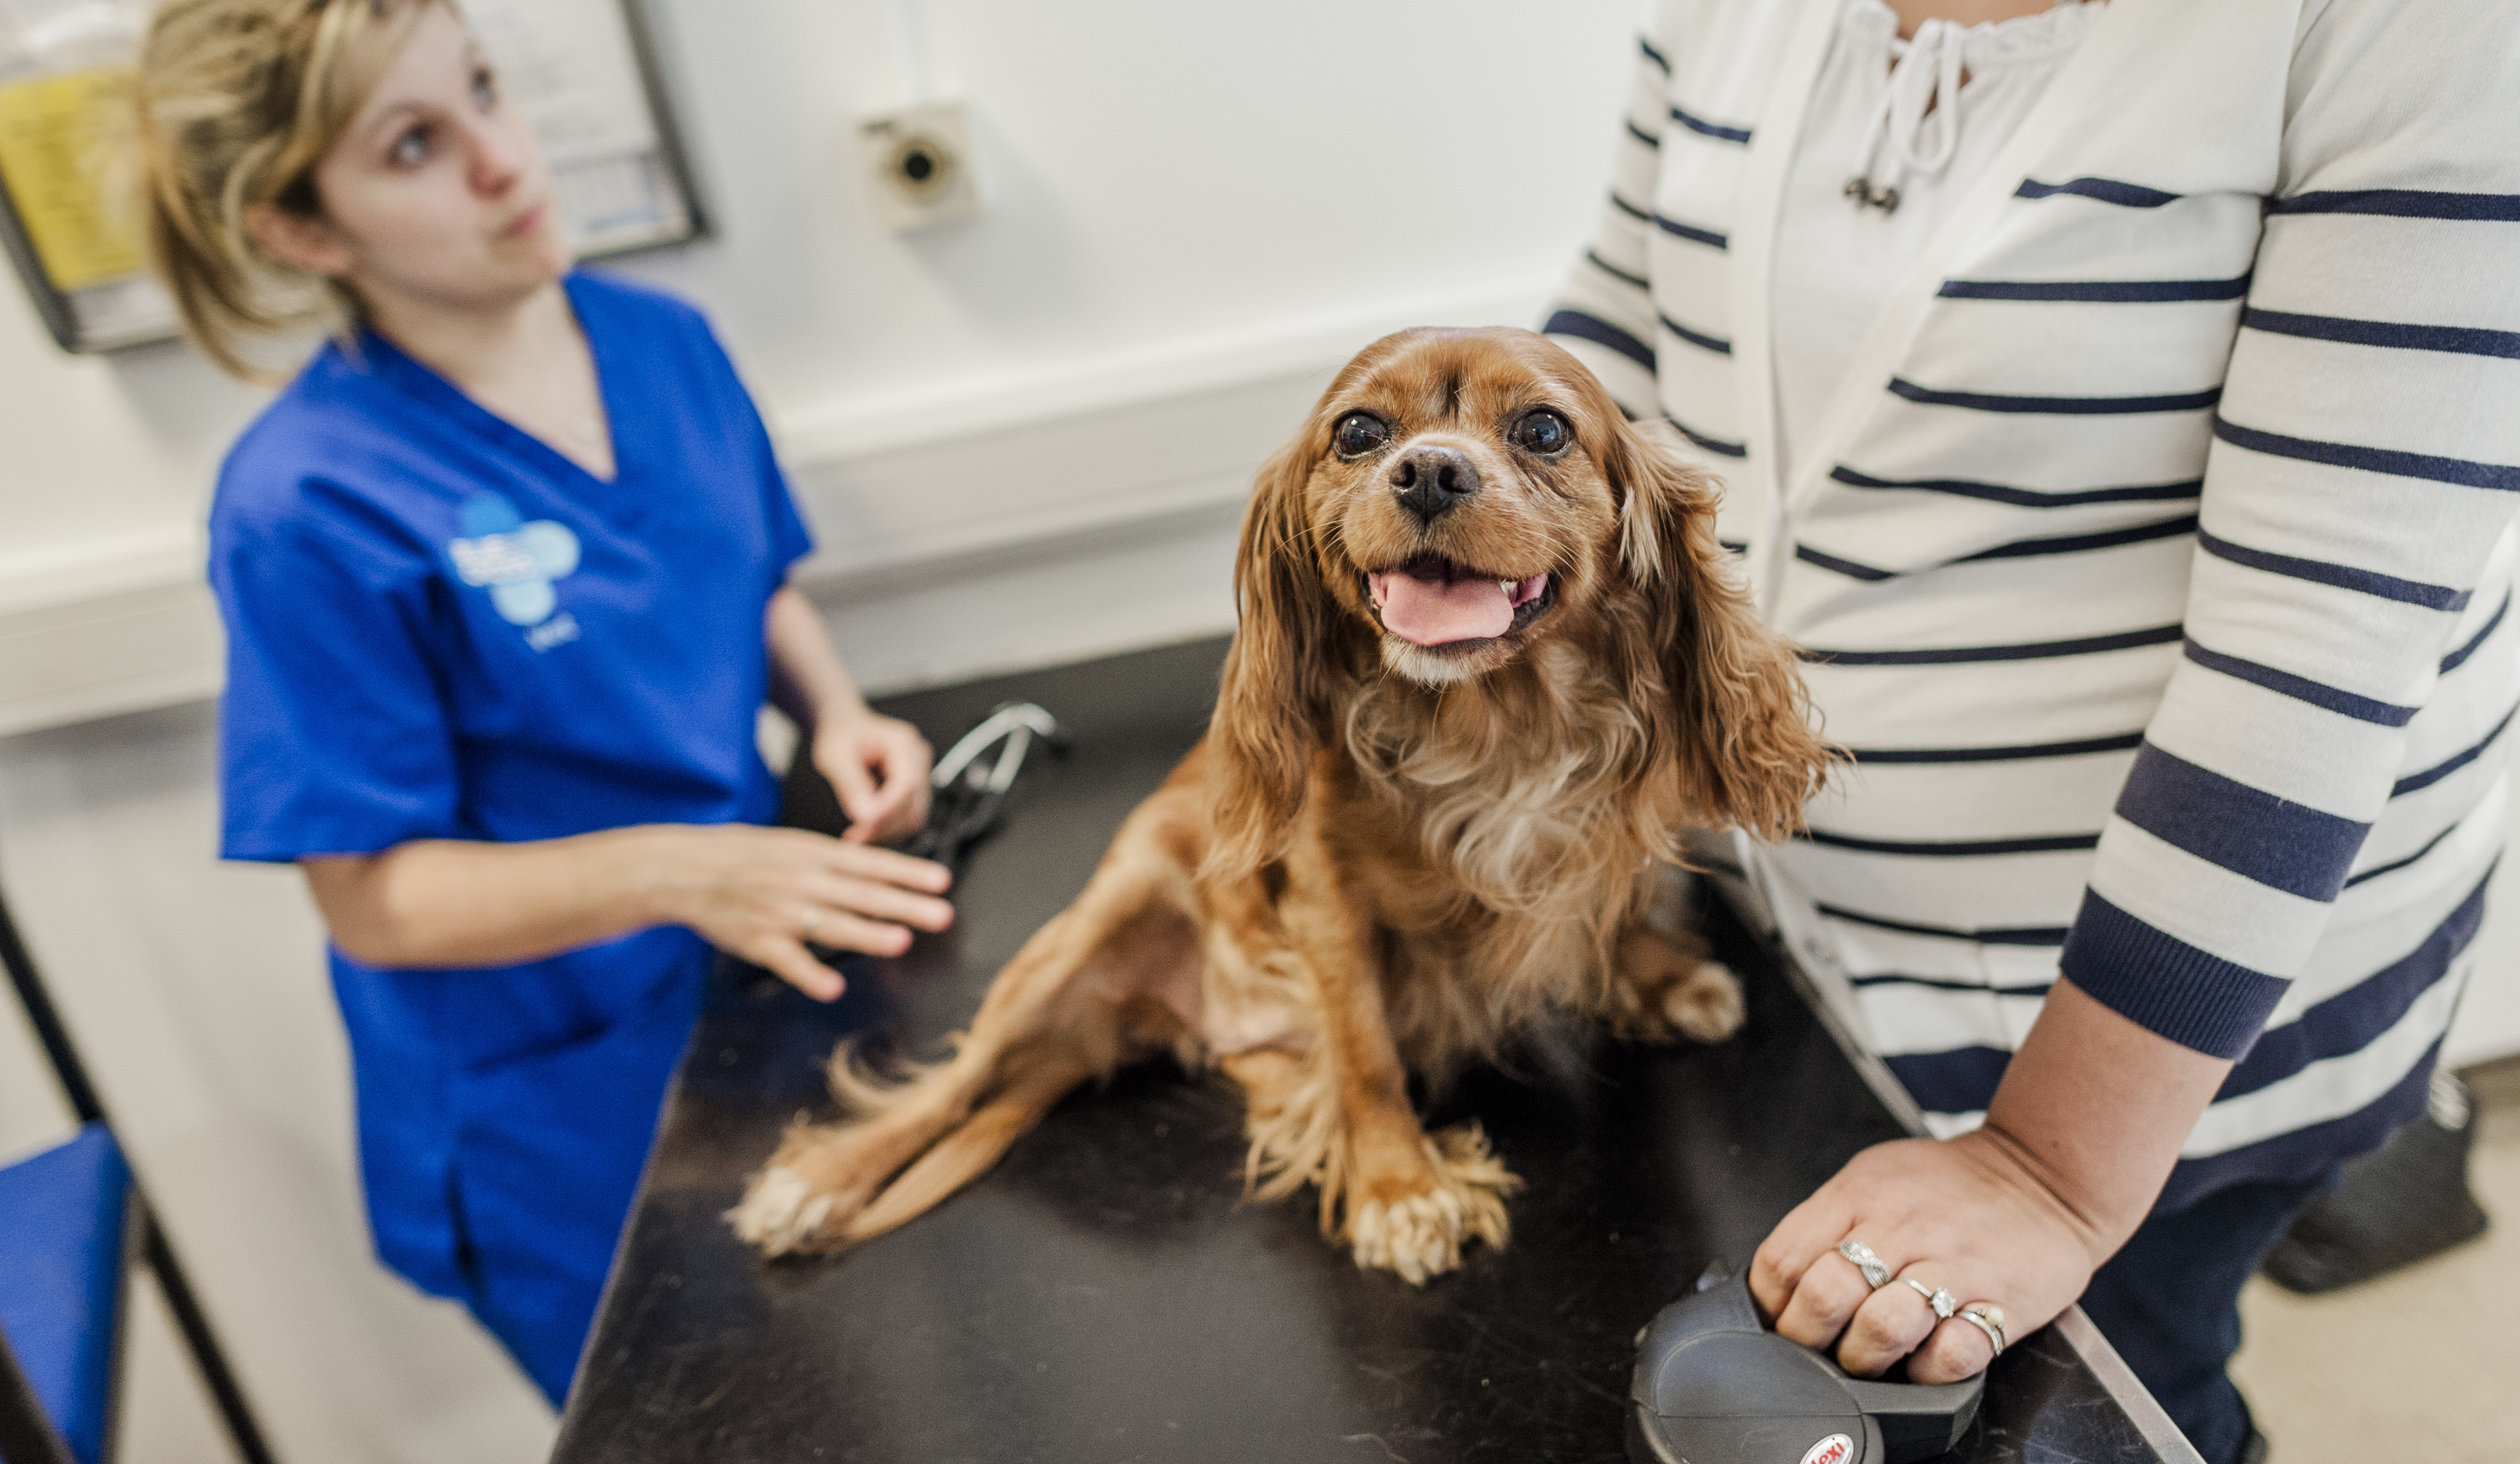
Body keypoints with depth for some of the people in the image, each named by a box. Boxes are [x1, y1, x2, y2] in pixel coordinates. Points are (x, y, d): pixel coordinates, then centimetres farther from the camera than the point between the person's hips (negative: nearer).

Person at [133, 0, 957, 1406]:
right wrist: (676, 871, -31)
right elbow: (375, 897, -17)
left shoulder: (661, 336, -4)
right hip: (571, 1123, -5)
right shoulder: (309, 508, -21)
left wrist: (838, 716, -10)